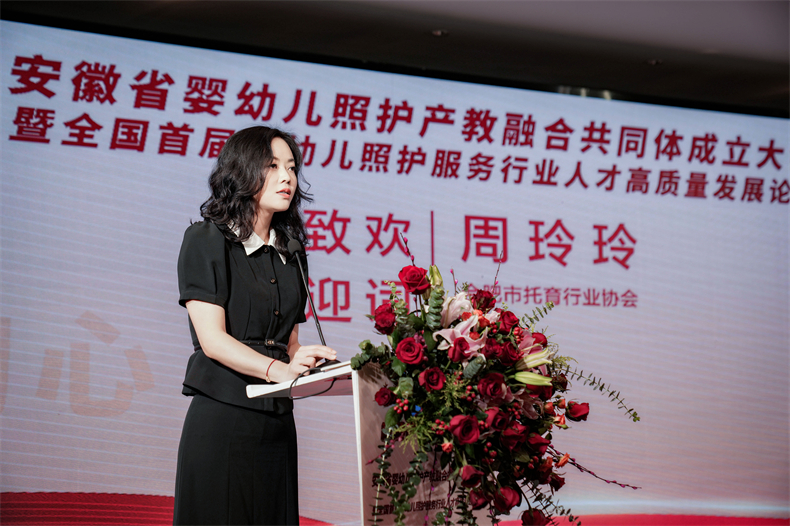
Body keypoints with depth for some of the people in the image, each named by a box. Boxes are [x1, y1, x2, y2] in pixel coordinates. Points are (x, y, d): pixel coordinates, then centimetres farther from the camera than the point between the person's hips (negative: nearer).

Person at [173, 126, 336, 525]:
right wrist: (278, 369, -27)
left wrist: (309, 365, -6)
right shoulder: (206, 241, -3)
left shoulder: (287, 253, 16)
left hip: (277, 421, 6)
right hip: (222, 417, -6)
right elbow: (213, 339, -12)